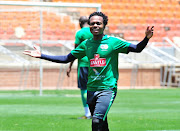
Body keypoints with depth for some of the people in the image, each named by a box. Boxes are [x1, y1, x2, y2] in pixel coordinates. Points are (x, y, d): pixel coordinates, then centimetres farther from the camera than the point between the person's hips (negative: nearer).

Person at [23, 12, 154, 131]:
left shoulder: (113, 42, -3)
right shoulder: (86, 44, 10)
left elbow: (137, 48, -7)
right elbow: (66, 59, 17)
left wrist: (146, 38, -28)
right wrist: (41, 56, 13)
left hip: (107, 89, -5)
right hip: (91, 90, 5)